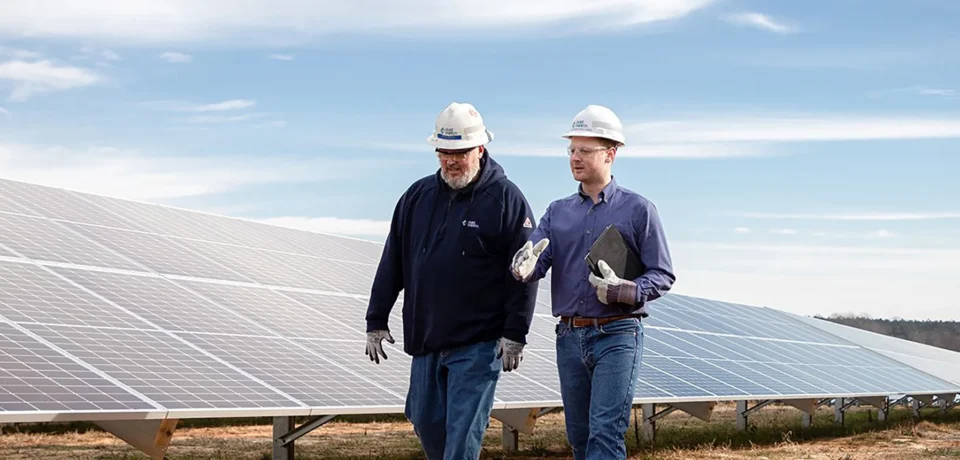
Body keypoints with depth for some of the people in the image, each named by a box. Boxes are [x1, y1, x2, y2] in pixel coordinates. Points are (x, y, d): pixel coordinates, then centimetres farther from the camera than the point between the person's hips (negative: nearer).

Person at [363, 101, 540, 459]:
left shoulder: (506, 198, -6)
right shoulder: (418, 196, 8)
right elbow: (392, 263, 12)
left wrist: (515, 335, -12)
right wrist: (376, 321, 9)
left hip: (478, 345, -5)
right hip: (425, 339, 6)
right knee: (425, 421, 13)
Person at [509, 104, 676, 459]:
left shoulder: (638, 210, 0)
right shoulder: (558, 211, 12)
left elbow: (663, 275, -1)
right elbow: (534, 259, -1)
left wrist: (624, 291, -19)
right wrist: (524, 267, -26)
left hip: (617, 336, -5)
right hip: (569, 337, 5)